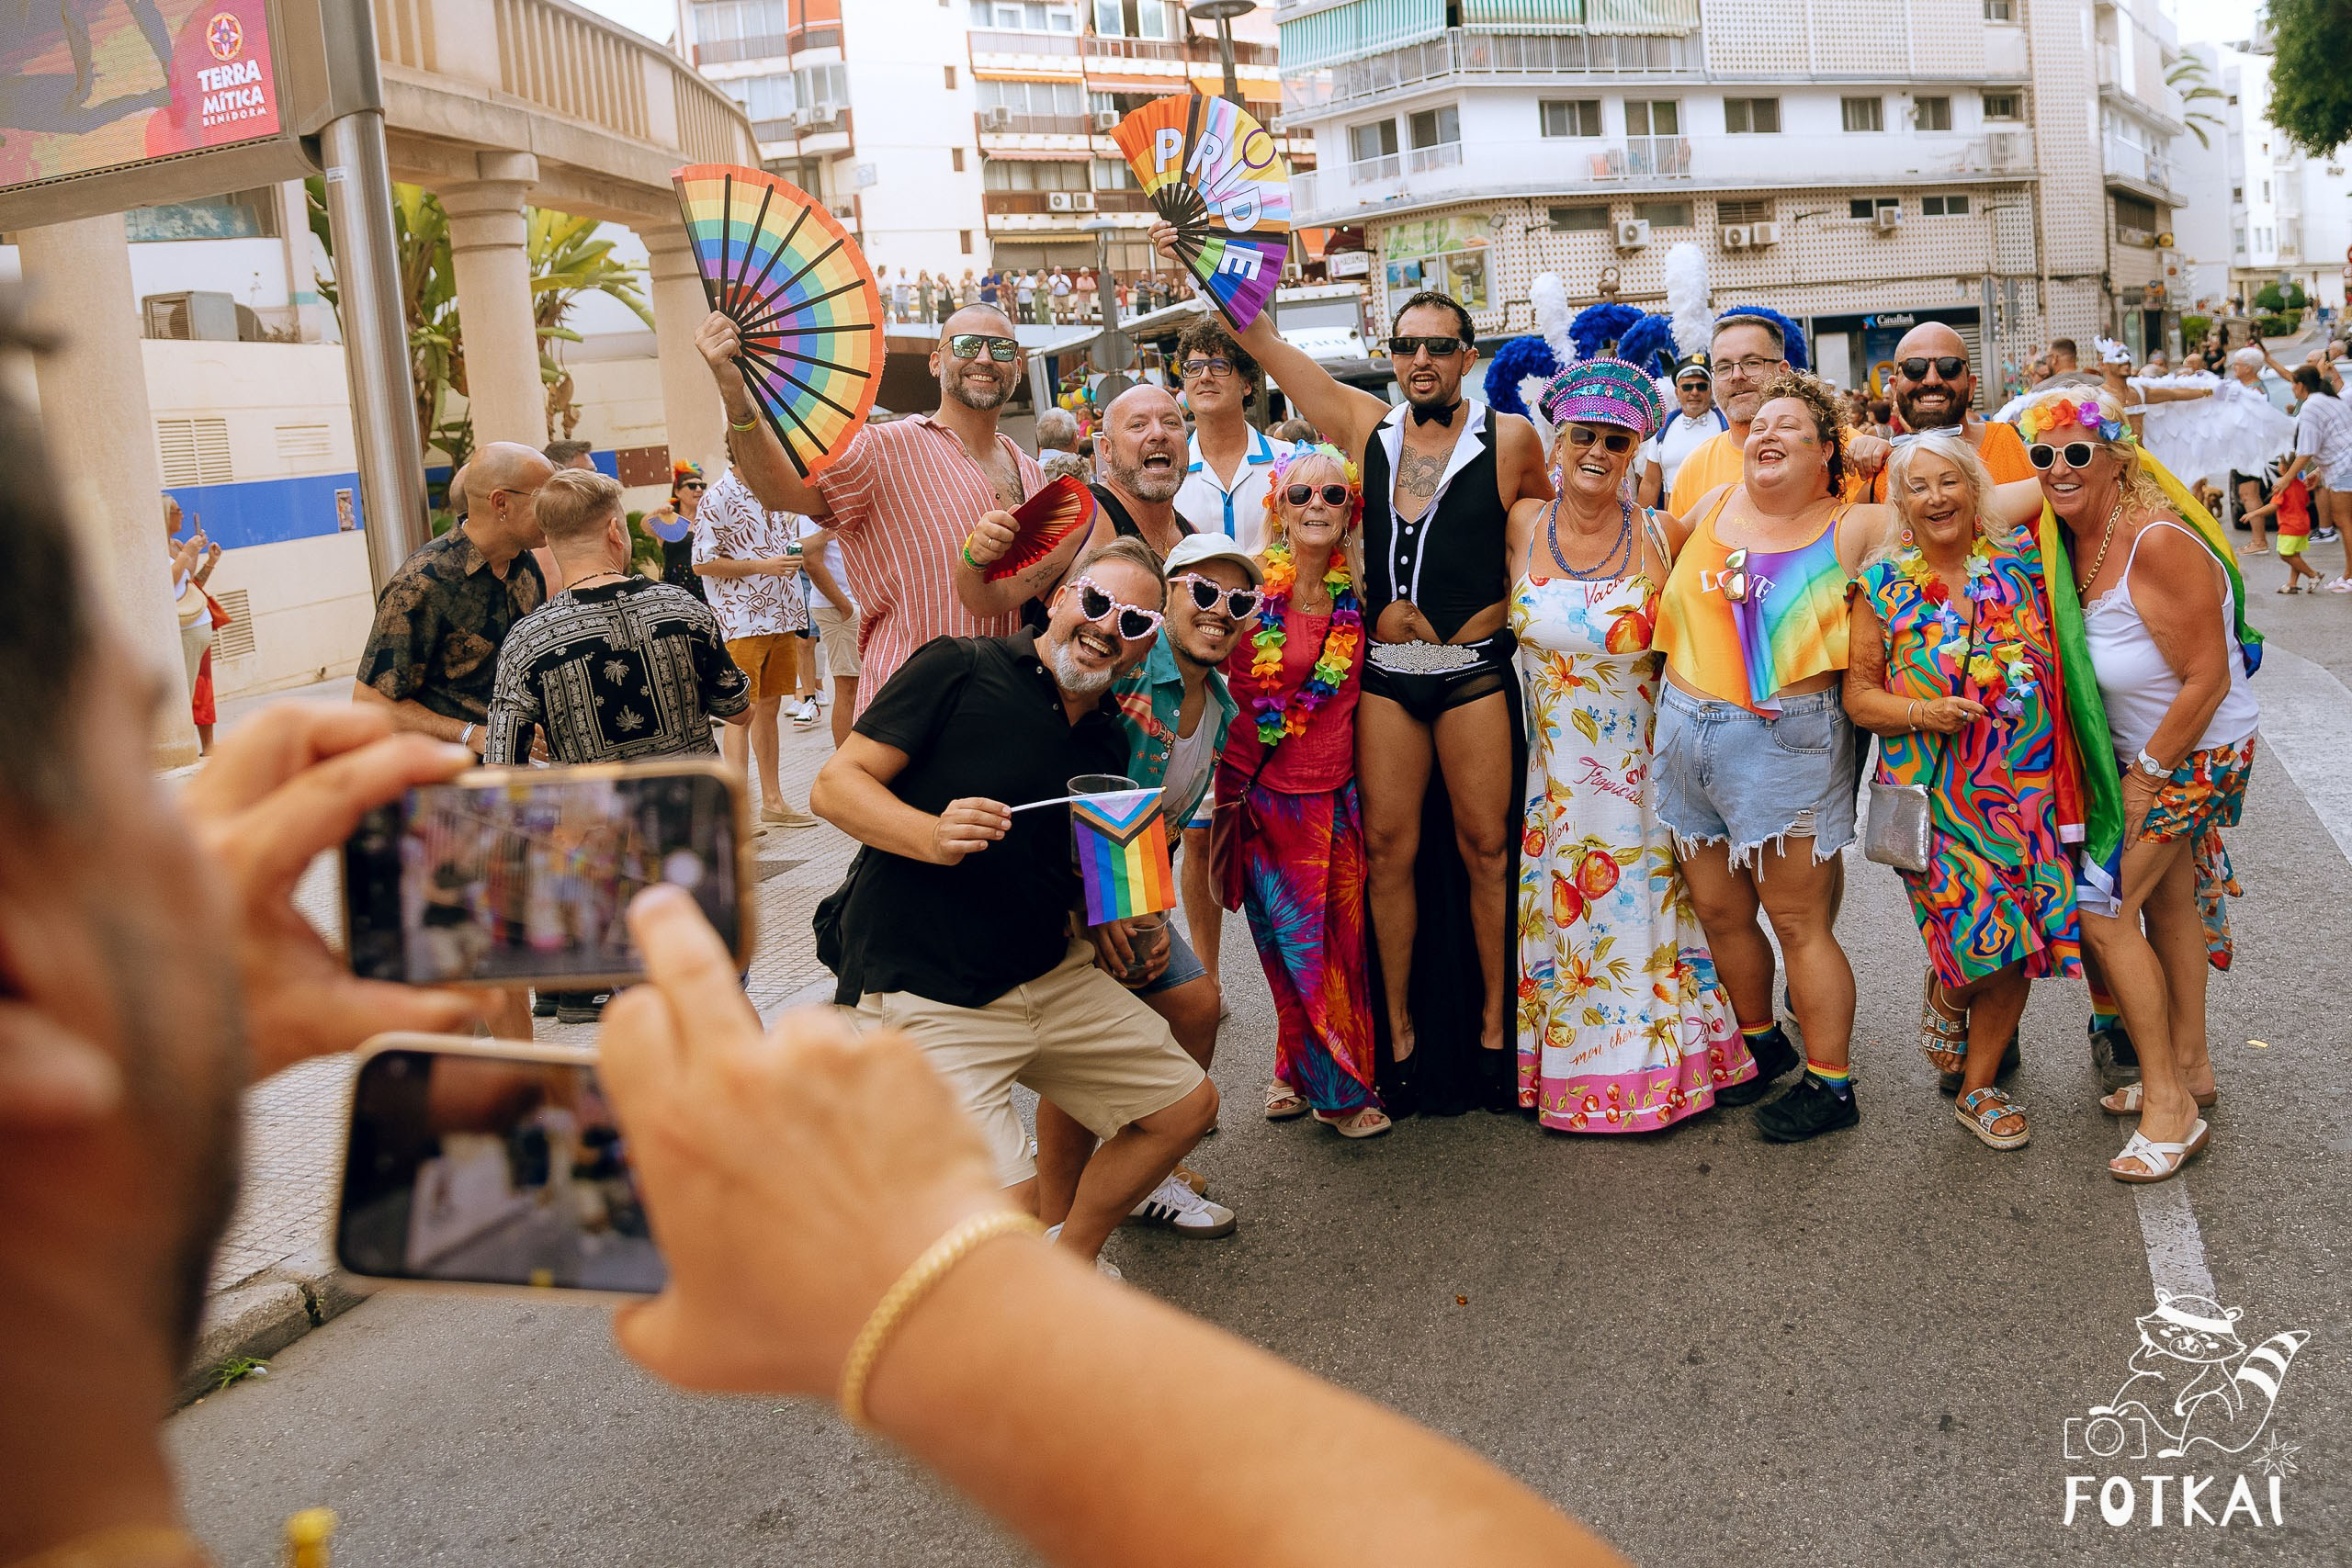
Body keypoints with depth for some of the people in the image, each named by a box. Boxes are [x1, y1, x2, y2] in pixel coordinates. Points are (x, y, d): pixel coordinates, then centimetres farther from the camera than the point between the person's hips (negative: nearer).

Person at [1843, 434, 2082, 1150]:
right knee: (1980, 940, -10)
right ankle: (1945, 996, 28)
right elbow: (1858, 693, 3)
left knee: (2015, 950, 3)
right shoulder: (1882, 584, 2)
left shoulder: (2021, 561, 4)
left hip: (2026, 786, 2)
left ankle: (1977, 1089, 23)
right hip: (1934, 789, -2)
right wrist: (1919, 714, -15)